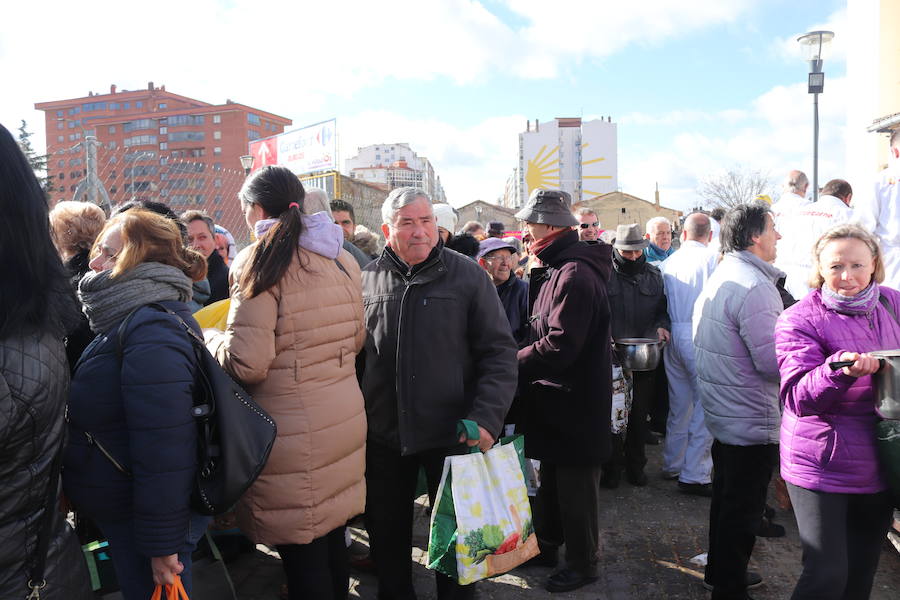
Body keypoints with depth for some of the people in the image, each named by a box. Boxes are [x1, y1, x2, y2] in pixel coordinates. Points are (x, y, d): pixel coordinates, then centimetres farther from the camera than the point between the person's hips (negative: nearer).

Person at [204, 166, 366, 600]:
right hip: (344, 421, 7)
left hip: (293, 435, -7)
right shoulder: (342, 260, 7)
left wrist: (209, 338, 2)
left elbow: (247, 363, -18)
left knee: (303, 553, 7)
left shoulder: (261, 262, -13)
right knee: (332, 537, 21)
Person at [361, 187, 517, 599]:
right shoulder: (367, 280, 1)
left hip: (452, 433, -2)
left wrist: (487, 417, -18)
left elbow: (499, 352, -7)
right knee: (387, 533, 18)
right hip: (383, 433, 3)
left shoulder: (468, 276, -6)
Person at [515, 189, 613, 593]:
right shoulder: (553, 269, 12)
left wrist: (513, 364, -18)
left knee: (576, 486, 6)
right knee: (551, 478, 22)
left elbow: (560, 344, -28)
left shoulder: (575, 274, -22)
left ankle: (582, 563, 24)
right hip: (554, 397, 10)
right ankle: (547, 546, 39)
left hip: (576, 403, -10)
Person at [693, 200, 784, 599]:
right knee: (743, 510, 5)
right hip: (752, 421, -10)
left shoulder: (720, 277, 10)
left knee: (726, 498, 23)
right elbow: (773, 363, -25)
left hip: (722, 413, 10)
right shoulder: (754, 287, -23)